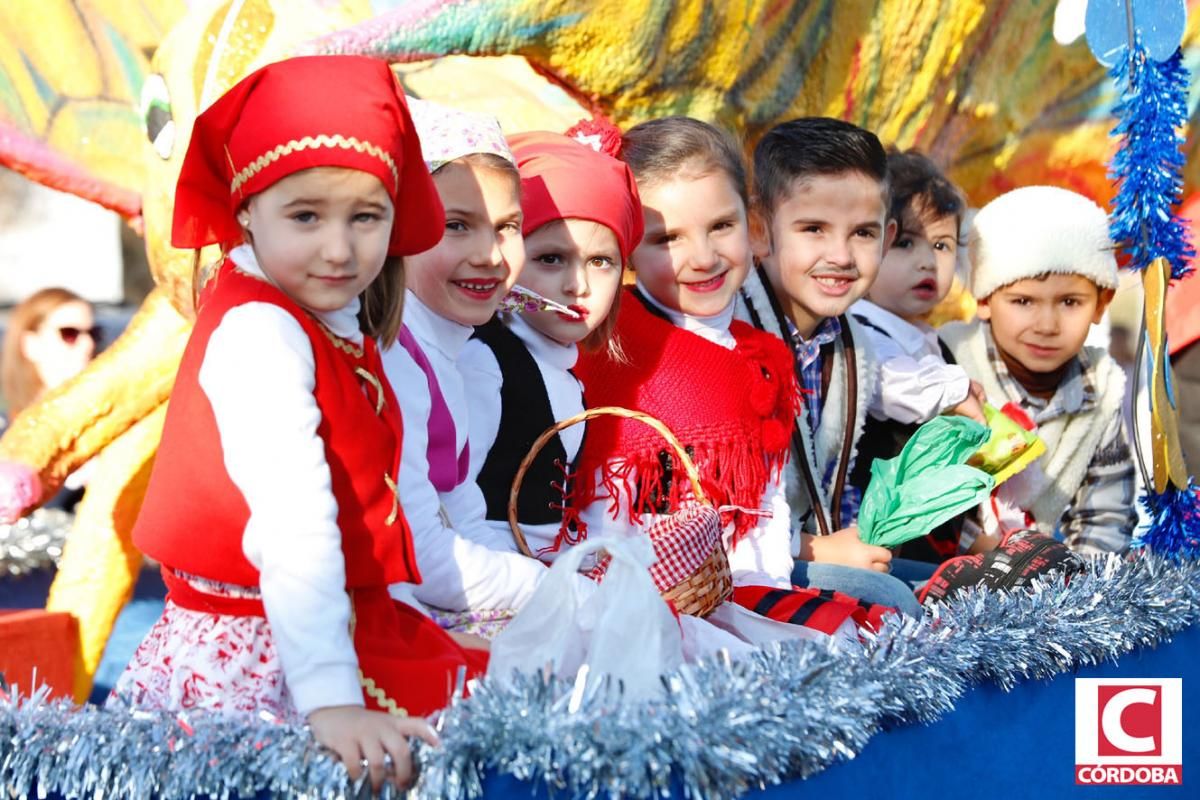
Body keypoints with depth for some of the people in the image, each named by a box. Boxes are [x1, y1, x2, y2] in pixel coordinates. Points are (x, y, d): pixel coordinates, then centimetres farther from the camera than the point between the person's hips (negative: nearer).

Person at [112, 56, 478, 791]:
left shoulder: (334, 322, 9)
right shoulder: (259, 337, -20)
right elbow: (292, 529, -30)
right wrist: (329, 699, -36)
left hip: (346, 632, 9)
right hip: (253, 656, -9)